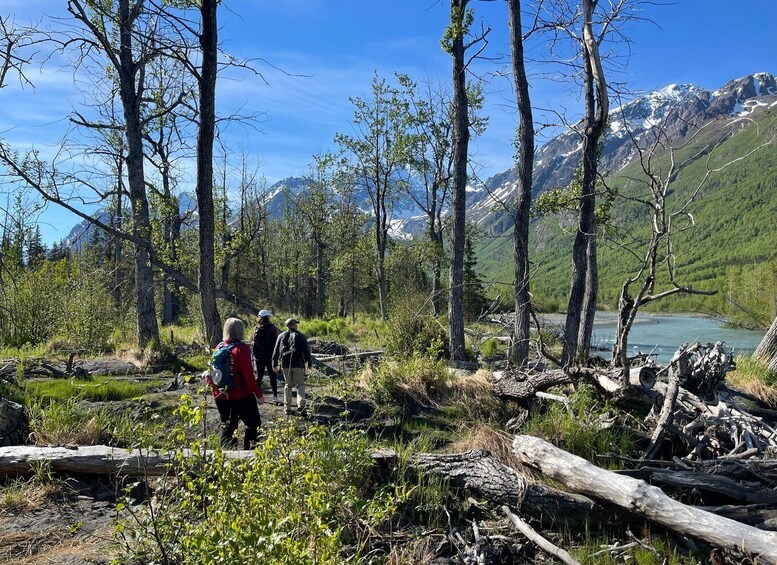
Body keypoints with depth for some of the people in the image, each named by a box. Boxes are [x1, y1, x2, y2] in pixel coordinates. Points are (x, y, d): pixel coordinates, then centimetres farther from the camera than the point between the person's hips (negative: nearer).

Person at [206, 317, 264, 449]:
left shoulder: (219, 348, 3)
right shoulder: (242, 348, -15)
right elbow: (248, 374, -17)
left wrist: (215, 390, 22)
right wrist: (258, 394, -10)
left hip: (222, 396, 6)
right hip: (241, 395, -6)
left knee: (227, 426, 17)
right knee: (253, 424, 7)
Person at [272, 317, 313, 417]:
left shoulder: (281, 336, 8)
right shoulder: (301, 336, -1)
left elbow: (276, 351, 10)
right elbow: (306, 351, -2)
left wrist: (274, 363, 17)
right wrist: (309, 363, 4)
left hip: (285, 364, 3)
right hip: (298, 364, -3)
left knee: (288, 385, 13)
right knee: (300, 385, 0)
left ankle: (288, 408, 13)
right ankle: (301, 404, -21)